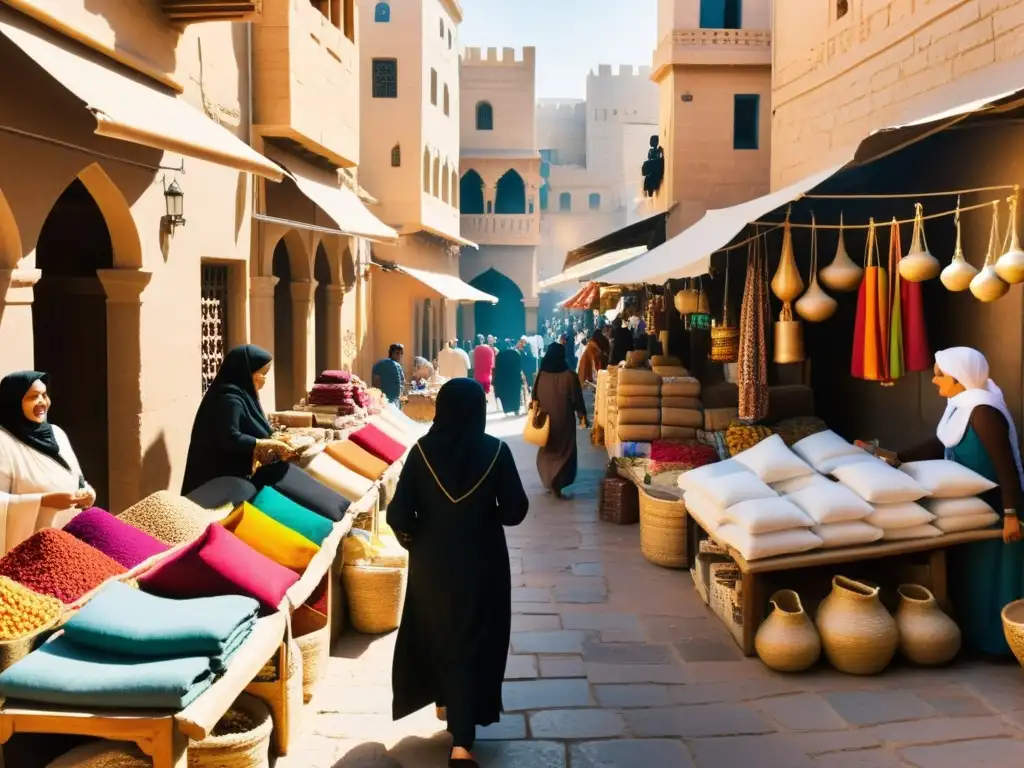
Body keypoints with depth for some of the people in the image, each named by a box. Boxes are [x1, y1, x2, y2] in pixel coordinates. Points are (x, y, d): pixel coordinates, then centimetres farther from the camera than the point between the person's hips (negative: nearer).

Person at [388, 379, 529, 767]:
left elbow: (399, 515, -12)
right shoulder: (495, 451, -12)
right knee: (472, 640, 7)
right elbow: (515, 511, -9)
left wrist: (415, 537, 8)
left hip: (431, 561, 2)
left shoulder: (422, 450, -10)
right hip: (481, 561, -2)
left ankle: (445, 700, 44)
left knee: (434, 628, 25)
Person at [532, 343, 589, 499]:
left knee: (547, 450, 21)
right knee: (564, 451, 8)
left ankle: (550, 480, 29)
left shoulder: (541, 375, -7)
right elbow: (577, 398, -9)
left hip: (545, 419, 3)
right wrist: (583, 415, 3)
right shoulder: (569, 375, -16)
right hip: (564, 420, -3)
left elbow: (535, 397, 3)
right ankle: (557, 484, 0)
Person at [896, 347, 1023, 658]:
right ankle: (974, 633, 30)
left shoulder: (983, 411, -24)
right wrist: (895, 457, 10)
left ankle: (994, 640, 14)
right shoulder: (961, 406, 6)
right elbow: (939, 446, 15)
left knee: (989, 574, 1)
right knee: (968, 571, 17)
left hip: (992, 507, -10)